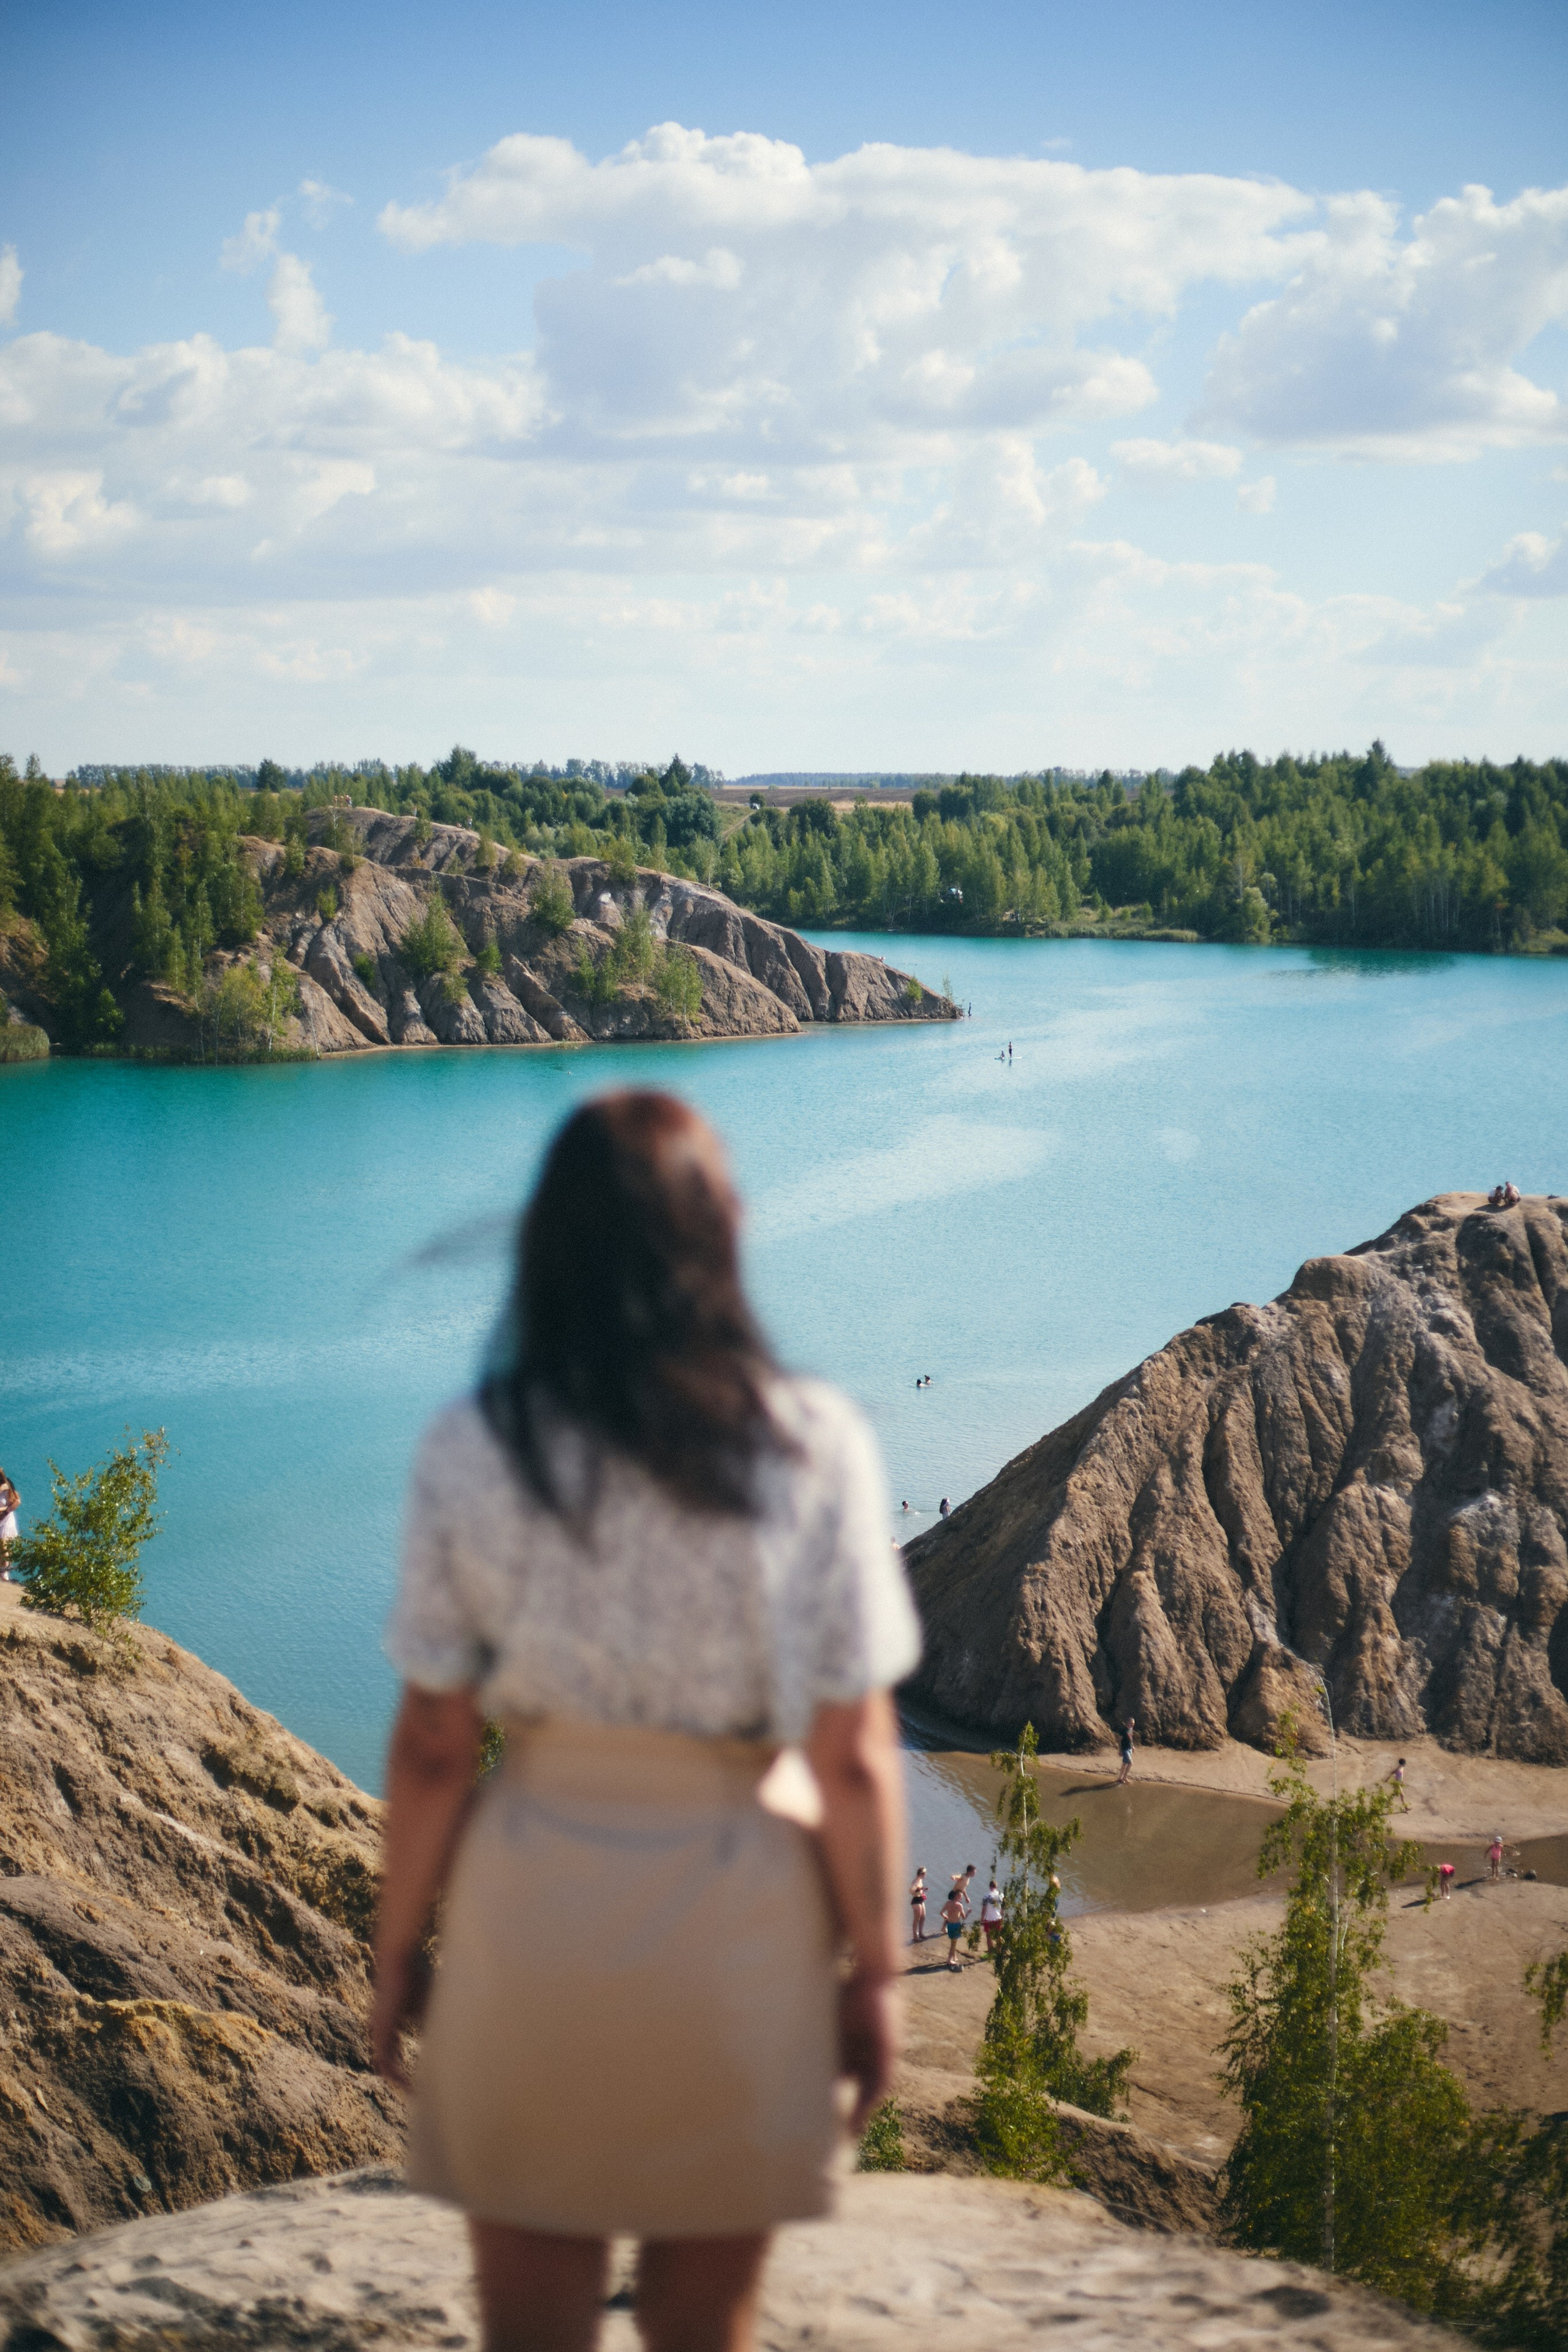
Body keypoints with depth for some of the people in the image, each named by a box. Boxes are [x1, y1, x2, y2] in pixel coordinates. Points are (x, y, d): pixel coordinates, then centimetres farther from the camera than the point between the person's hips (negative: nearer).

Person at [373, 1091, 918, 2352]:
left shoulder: (473, 1448, -11)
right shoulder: (814, 1447, -12)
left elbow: (434, 1745, -6)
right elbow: (855, 1757, -9)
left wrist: (399, 1952, 7)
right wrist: (875, 1968, 4)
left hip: (533, 1903, 0)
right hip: (736, 1916, 0)